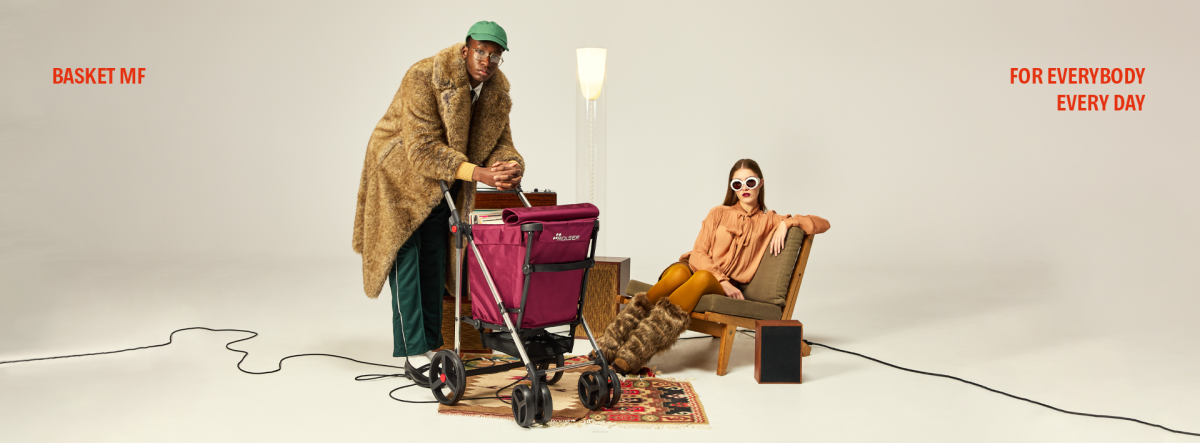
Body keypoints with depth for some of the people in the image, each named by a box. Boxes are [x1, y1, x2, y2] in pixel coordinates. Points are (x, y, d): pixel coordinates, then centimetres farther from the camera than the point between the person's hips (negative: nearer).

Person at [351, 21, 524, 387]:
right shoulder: (424, 78, -28)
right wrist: (477, 173, -40)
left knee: (435, 264, 9)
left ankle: (431, 346, 17)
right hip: (402, 175, -6)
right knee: (406, 261, -8)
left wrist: (511, 167, -29)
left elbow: (499, 141, -4)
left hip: (443, 185, 6)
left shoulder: (496, 90, -7)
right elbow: (422, 149, -32)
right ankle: (414, 355, -7)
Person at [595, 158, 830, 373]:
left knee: (702, 278, -39)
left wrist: (787, 222, -3)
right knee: (679, 272, -39)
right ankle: (612, 341, -46)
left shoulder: (768, 222, 17)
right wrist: (723, 280, -13)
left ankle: (634, 353, -51)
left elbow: (823, 224, 13)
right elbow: (698, 254, 3)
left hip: (726, 287, 0)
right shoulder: (719, 214, 16)